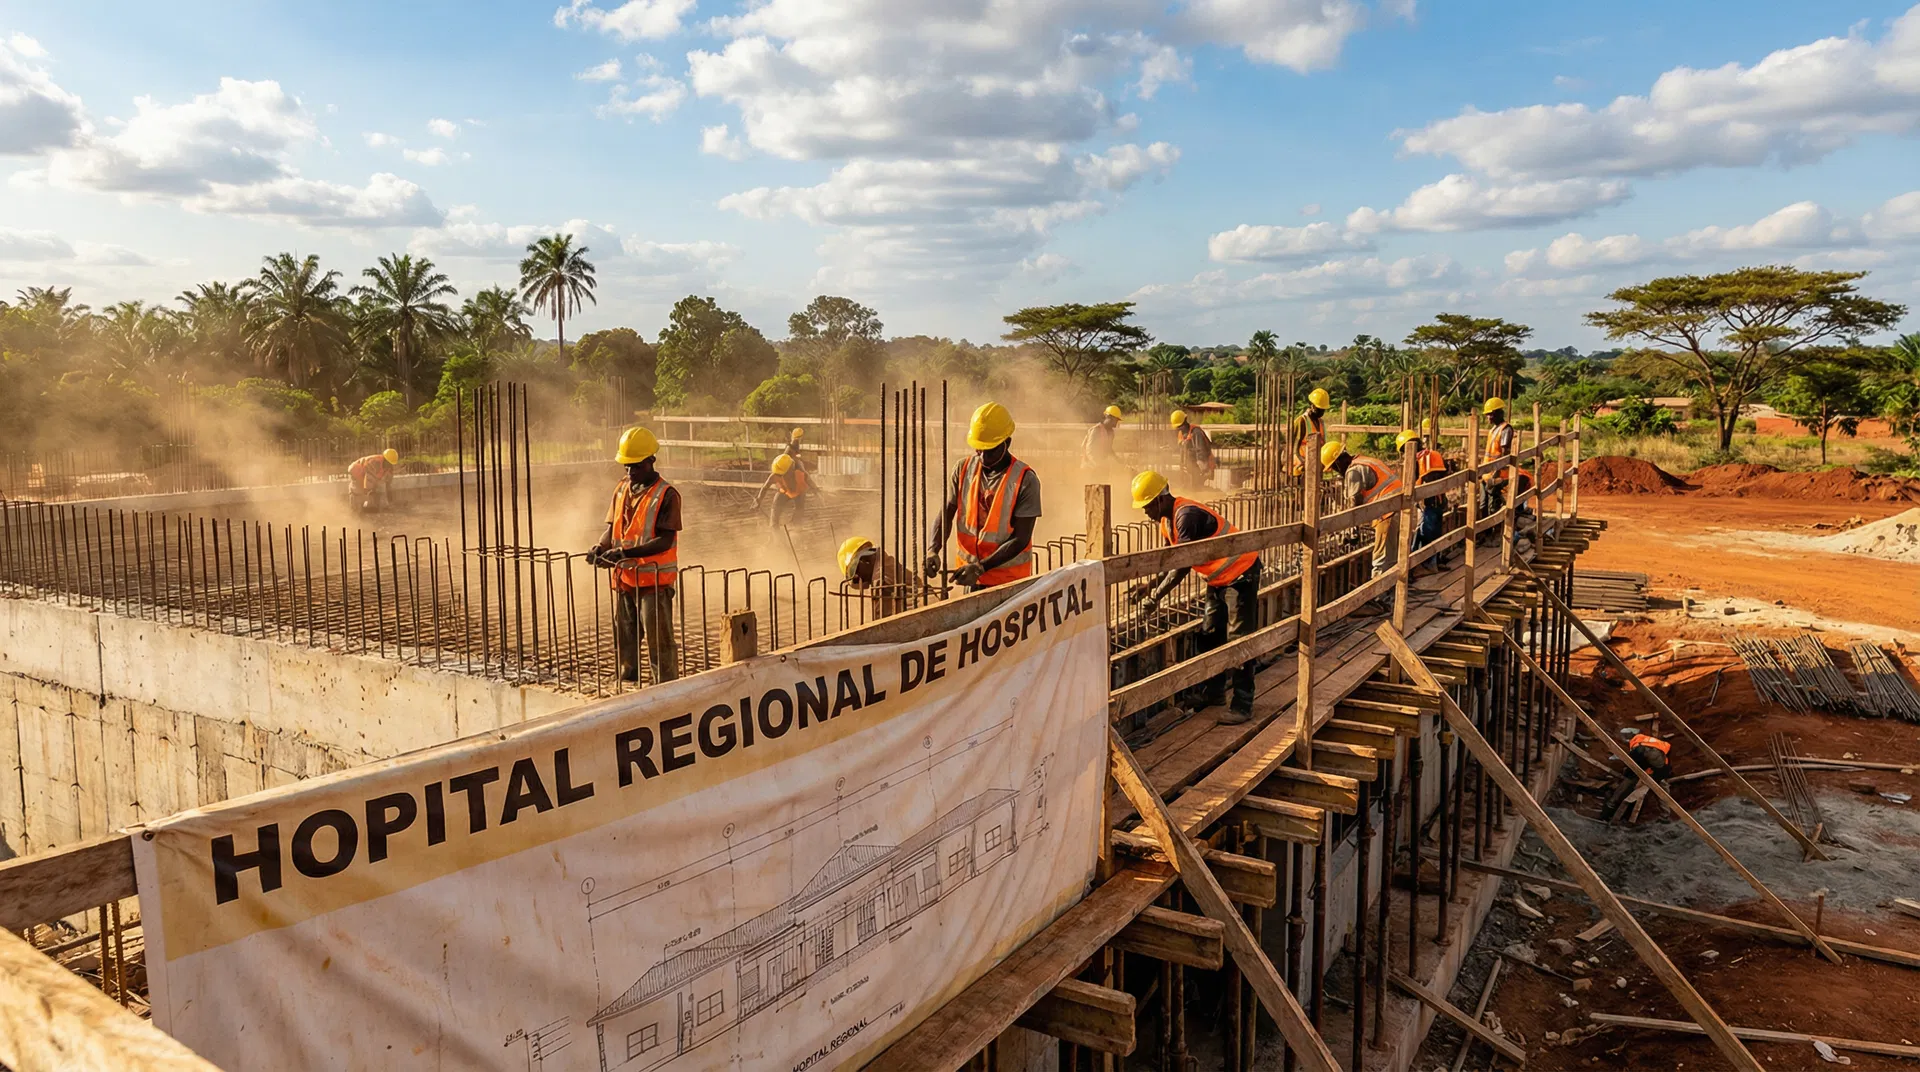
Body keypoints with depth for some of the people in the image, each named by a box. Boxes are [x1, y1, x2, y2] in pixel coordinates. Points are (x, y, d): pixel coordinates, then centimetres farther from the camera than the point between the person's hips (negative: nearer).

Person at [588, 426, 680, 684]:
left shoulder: (666, 495, -12)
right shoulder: (622, 489, 9)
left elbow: (665, 540, -19)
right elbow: (613, 527, 14)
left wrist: (626, 553, -27)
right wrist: (600, 547, -7)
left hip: (654, 579, -7)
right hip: (623, 578, 7)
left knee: (659, 643, -4)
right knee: (624, 642, 16)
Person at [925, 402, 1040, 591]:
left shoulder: (1025, 480, -14)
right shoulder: (963, 469, 0)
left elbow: (1021, 538, -16)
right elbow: (945, 515, -2)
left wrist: (981, 567, -24)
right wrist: (933, 550, -22)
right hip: (969, 575, 4)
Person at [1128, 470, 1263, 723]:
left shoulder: (1187, 515, -29)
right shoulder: (1167, 521, 1)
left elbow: (1182, 566, -31)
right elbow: (1175, 563, 8)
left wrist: (1154, 598, -28)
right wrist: (1151, 586, -6)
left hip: (1242, 572, -10)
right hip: (1218, 577, 10)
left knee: (1241, 639, -8)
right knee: (1209, 635, 12)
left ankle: (1243, 705, -6)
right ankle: (1215, 692, 23)